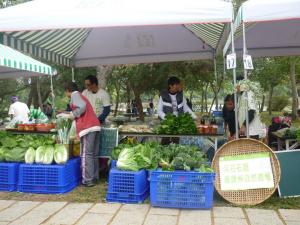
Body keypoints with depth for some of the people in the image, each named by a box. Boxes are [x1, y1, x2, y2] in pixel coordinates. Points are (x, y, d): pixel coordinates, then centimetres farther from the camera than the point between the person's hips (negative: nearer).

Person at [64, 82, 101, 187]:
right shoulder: (81, 96, 29)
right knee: (93, 154, 11)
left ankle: (88, 180, -4)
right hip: (95, 125, 9)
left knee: (86, 154, -5)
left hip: (87, 127, -9)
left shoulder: (75, 94, 4)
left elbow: (82, 107, -14)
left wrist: (71, 115, -2)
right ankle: (95, 177, 16)